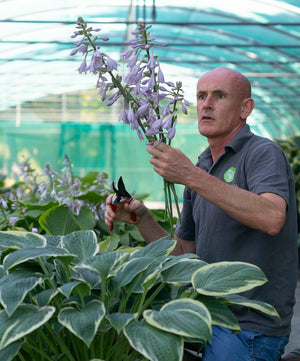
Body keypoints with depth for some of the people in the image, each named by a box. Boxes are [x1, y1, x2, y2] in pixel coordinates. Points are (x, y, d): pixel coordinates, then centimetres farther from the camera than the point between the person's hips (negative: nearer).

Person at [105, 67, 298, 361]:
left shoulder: (262, 152, -11)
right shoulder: (203, 167, 12)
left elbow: (271, 218, -32)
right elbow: (184, 253, 14)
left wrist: (191, 176, -31)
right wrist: (140, 218, -2)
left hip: (250, 327, -7)